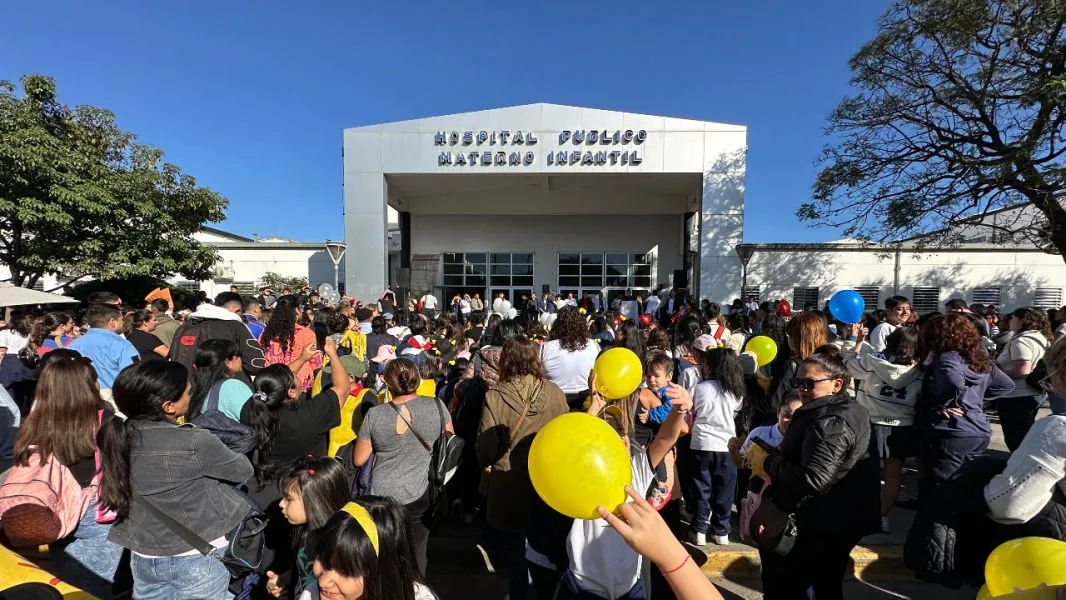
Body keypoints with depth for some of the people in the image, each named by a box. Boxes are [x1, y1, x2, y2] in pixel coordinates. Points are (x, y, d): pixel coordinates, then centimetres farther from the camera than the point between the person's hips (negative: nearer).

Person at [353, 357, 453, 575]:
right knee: (417, 550, 20)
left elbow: (359, 460, -2)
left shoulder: (374, 415, -12)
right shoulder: (437, 406, -11)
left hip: (383, 496, 0)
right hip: (422, 496, 1)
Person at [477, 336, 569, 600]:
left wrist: (487, 463, 7)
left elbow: (485, 449, -15)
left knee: (516, 551, 18)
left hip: (510, 487, -2)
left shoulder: (494, 396, -18)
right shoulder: (555, 392, -11)